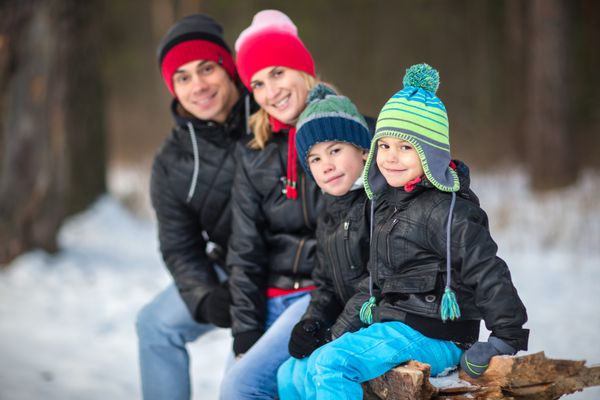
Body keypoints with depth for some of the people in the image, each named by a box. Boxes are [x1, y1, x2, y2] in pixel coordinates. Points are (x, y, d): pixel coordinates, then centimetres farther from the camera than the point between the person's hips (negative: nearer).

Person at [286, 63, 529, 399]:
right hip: (391, 329, 10)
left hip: (429, 337, -10)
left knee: (329, 364, -27)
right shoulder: (390, 204, 16)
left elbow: (488, 273, -17)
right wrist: (341, 331, 21)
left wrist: (506, 339, -20)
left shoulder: (446, 211, -14)